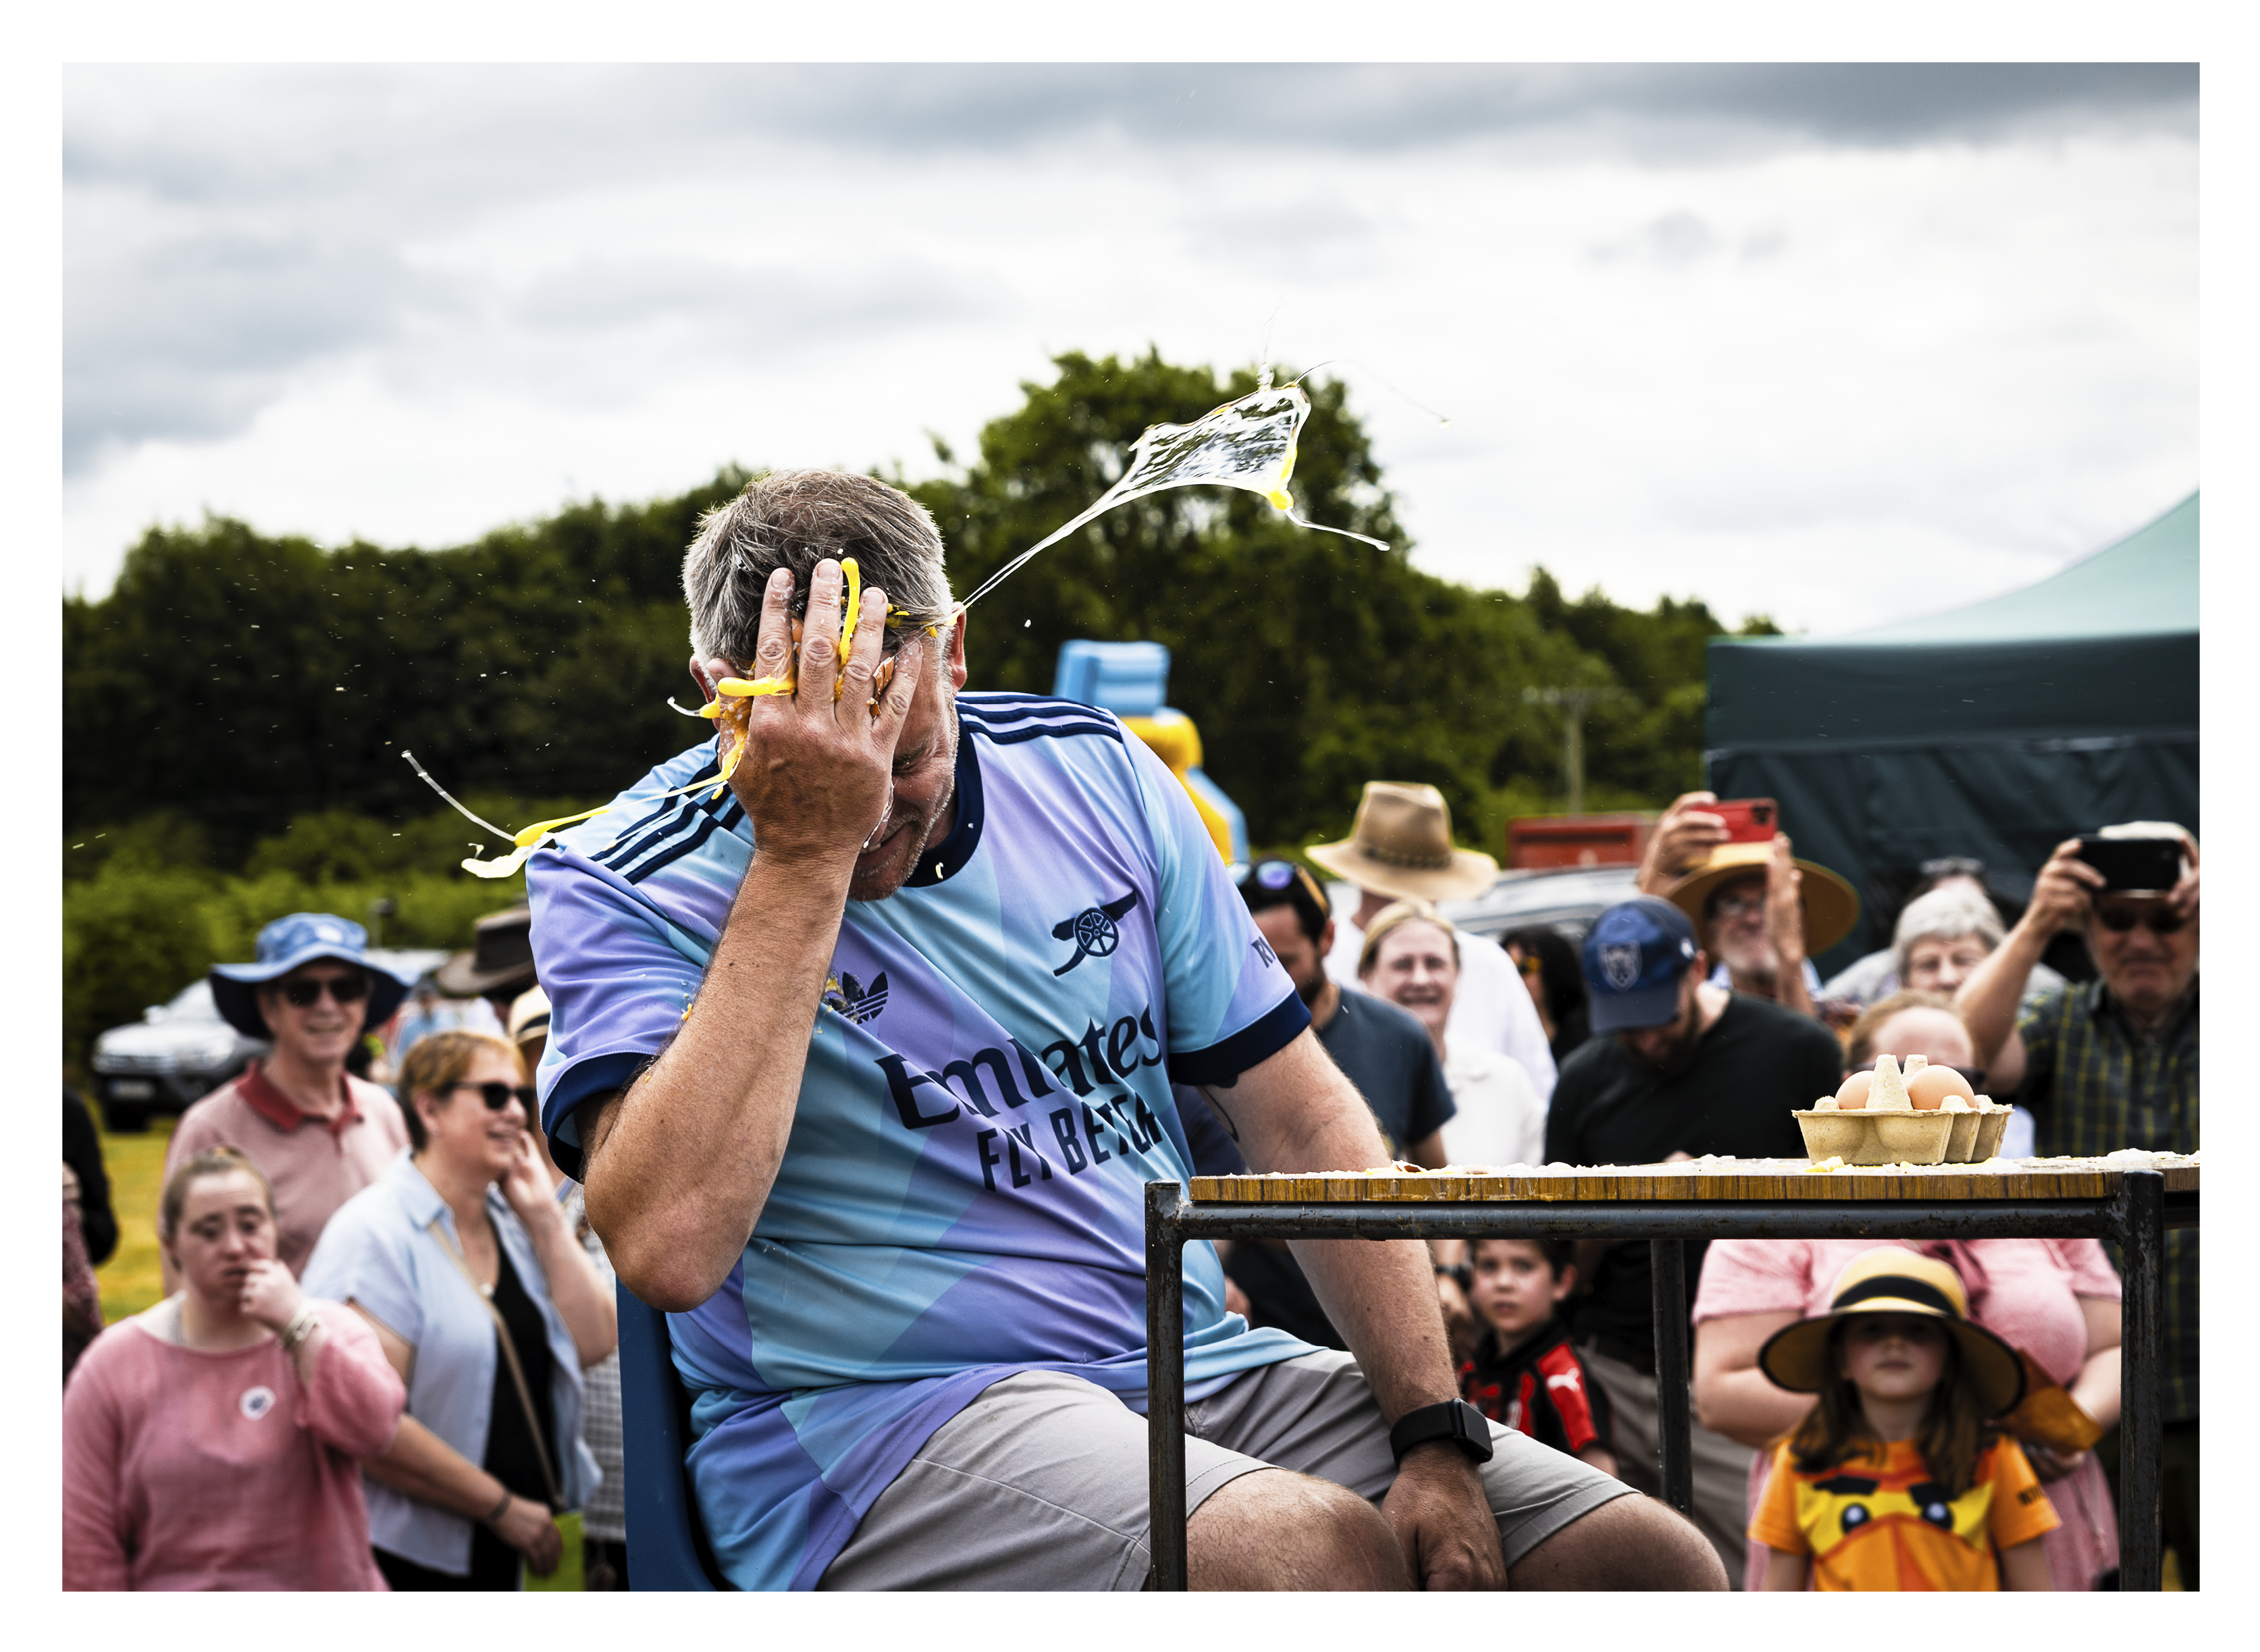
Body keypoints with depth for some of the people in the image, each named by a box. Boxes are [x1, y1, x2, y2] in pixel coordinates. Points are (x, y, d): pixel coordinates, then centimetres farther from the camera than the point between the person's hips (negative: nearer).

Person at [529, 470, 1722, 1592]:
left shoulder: (1095, 777, 8)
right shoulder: (619, 886, -8)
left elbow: (1302, 1118, 10)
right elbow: (670, 1246, -26)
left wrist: (1435, 1439, -1)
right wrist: (805, 851, -24)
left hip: (1196, 1366, 6)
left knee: (1653, 1566, -11)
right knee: (1324, 1556, -34)